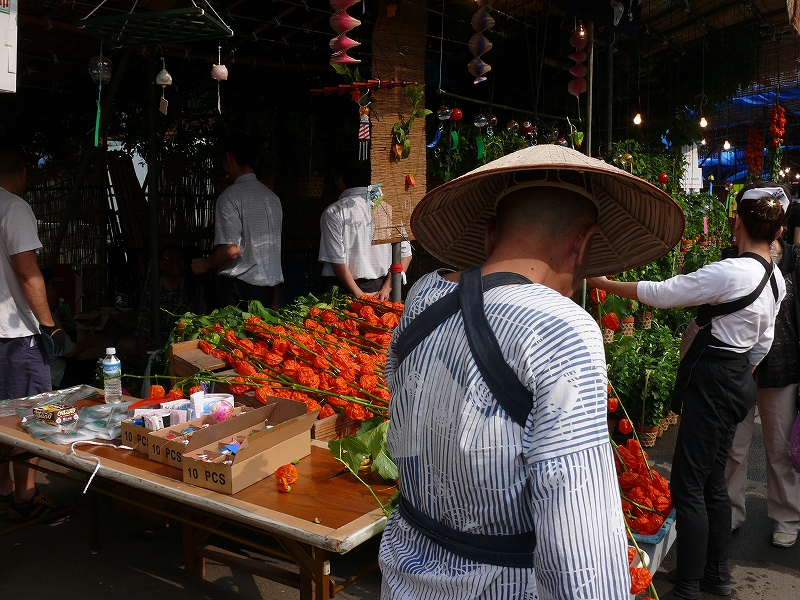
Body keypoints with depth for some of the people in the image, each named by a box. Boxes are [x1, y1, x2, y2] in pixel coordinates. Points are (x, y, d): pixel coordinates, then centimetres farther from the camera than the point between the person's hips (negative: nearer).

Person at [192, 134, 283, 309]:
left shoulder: (230, 196, -10)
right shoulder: (272, 197, 12)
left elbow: (231, 250, -17)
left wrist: (205, 265, 3)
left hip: (238, 289, -7)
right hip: (268, 289, 7)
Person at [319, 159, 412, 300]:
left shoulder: (333, 212, -4)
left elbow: (337, 261, -11)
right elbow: (405, 254, 1)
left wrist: (358, 294, -8)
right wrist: (387, 288, -2)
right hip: (379, 286, 3)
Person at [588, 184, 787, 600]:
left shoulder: (729, 272, -21)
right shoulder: (775, 280, 8)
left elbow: (661, 294, -16)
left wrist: (605, 283, -5)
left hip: (711, 381, -9)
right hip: (737, 382, 10)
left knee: (688, 485, -3)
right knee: (712, 480, 18)